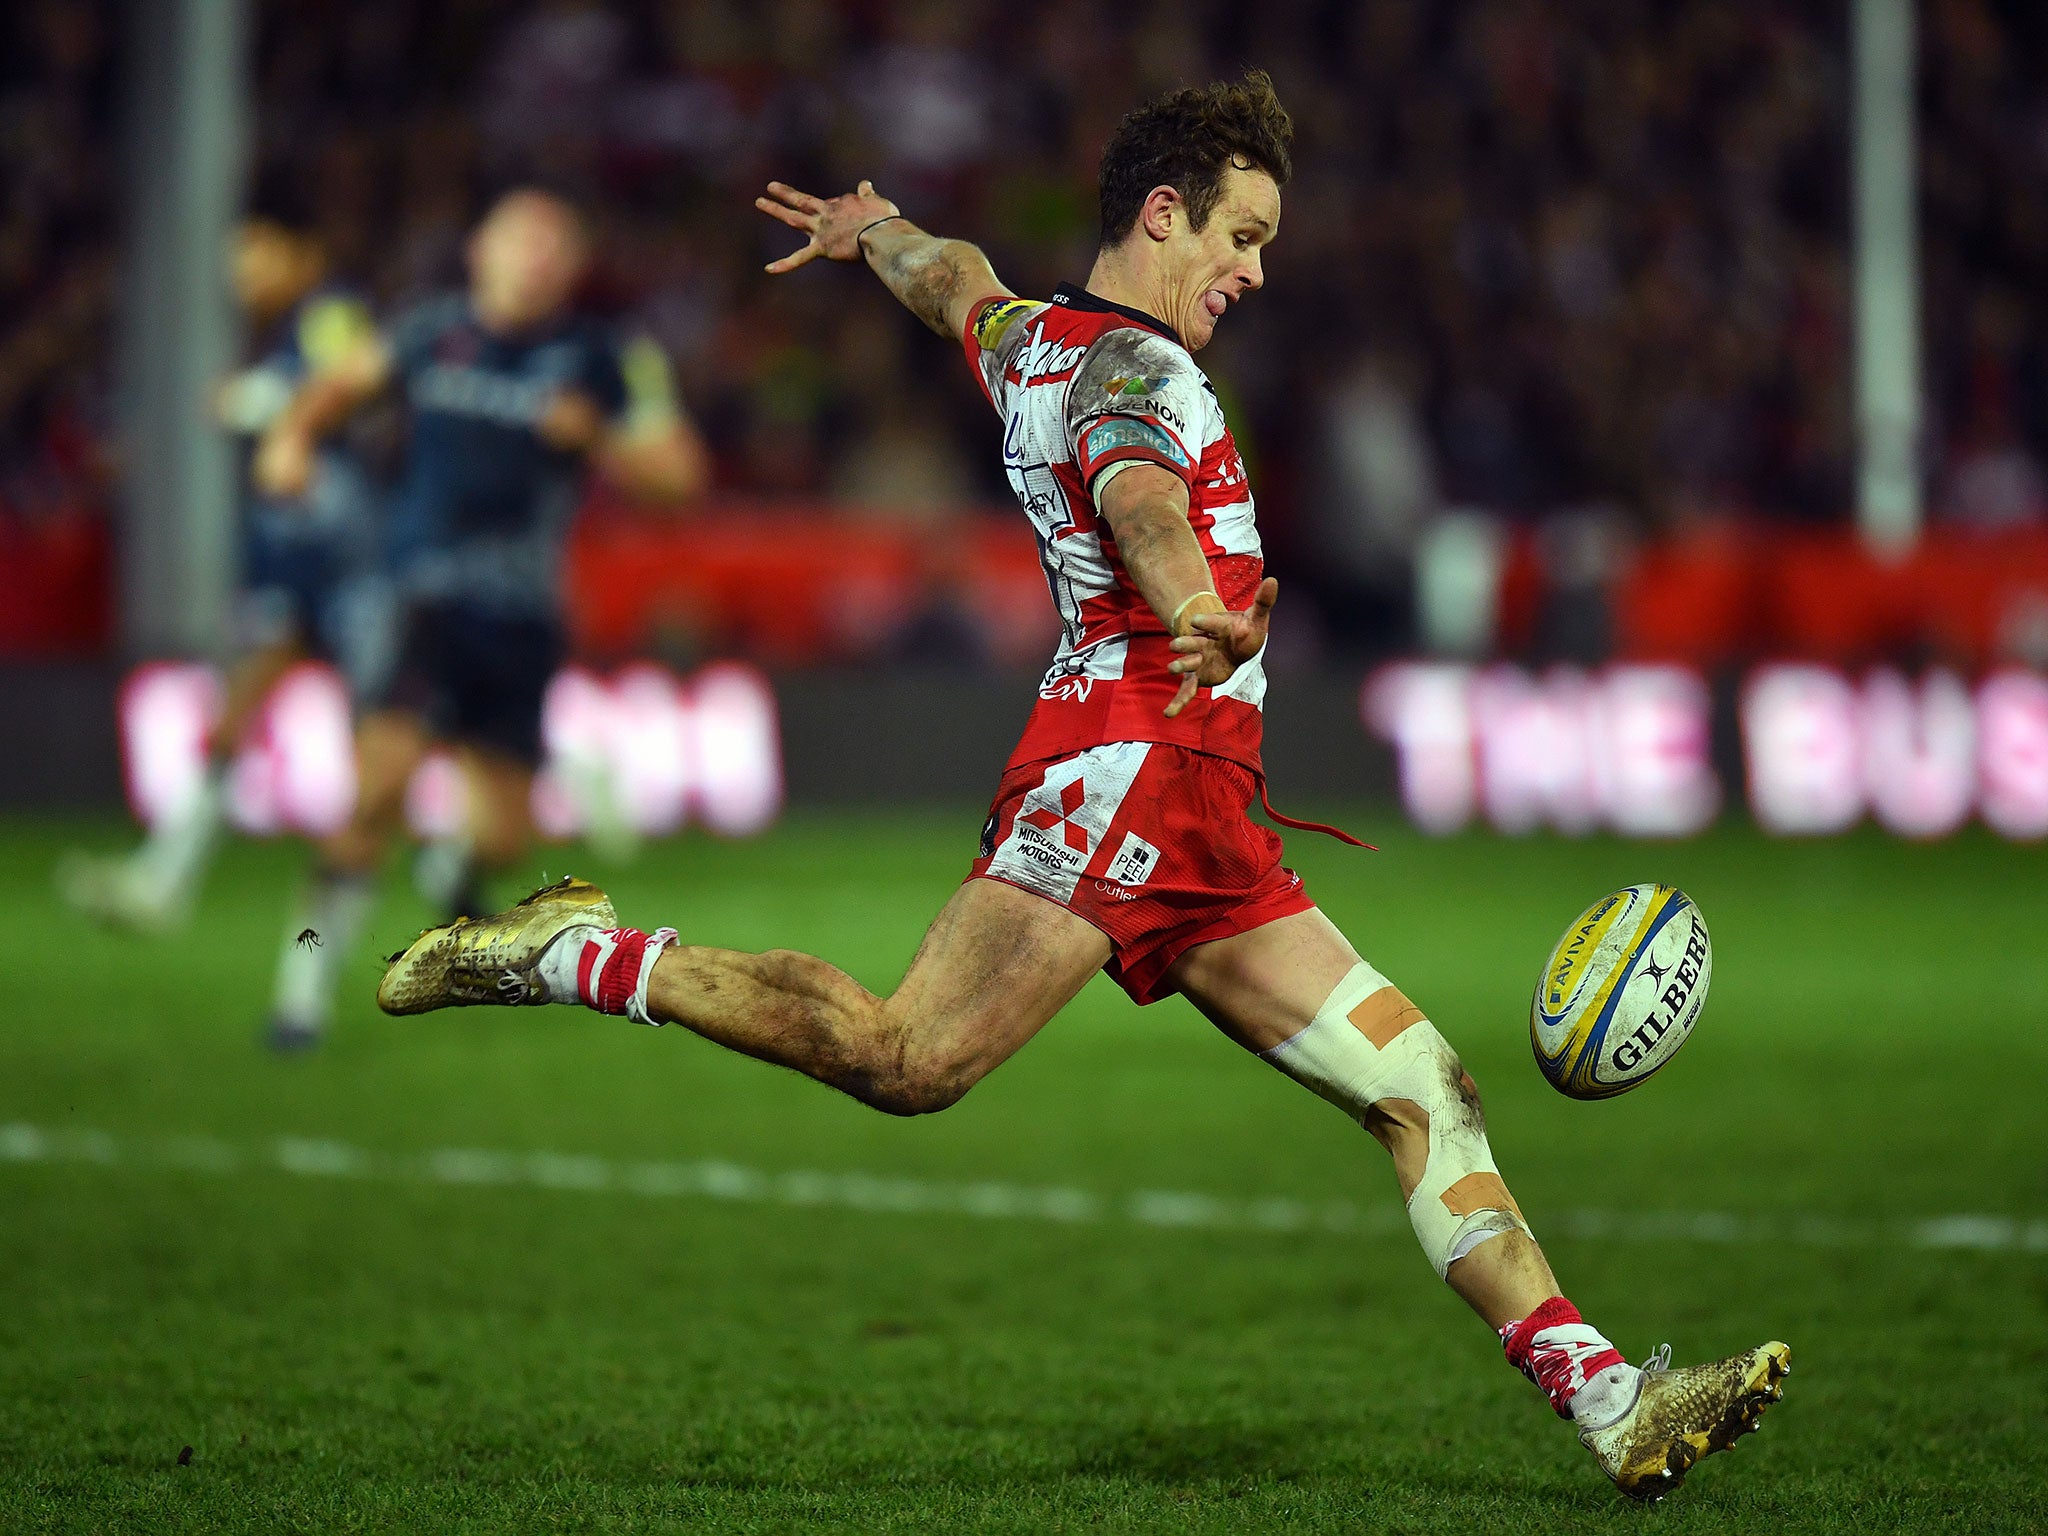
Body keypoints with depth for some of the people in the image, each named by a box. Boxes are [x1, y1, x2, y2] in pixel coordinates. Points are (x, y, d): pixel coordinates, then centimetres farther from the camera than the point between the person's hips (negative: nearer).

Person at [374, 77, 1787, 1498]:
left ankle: (1609, 1402, -1)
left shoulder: (1027, 342, 25)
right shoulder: (1132, 364, -4)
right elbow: (1137, 490, -27)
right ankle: (571, 956, -7)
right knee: (906, 1058, -22)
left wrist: (874, 230, 70)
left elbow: (950, 276, 48)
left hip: (1205, 836, 10)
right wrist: (1198, 612, -47)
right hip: (1131, 762, -10)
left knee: (1423, 1087, 3)